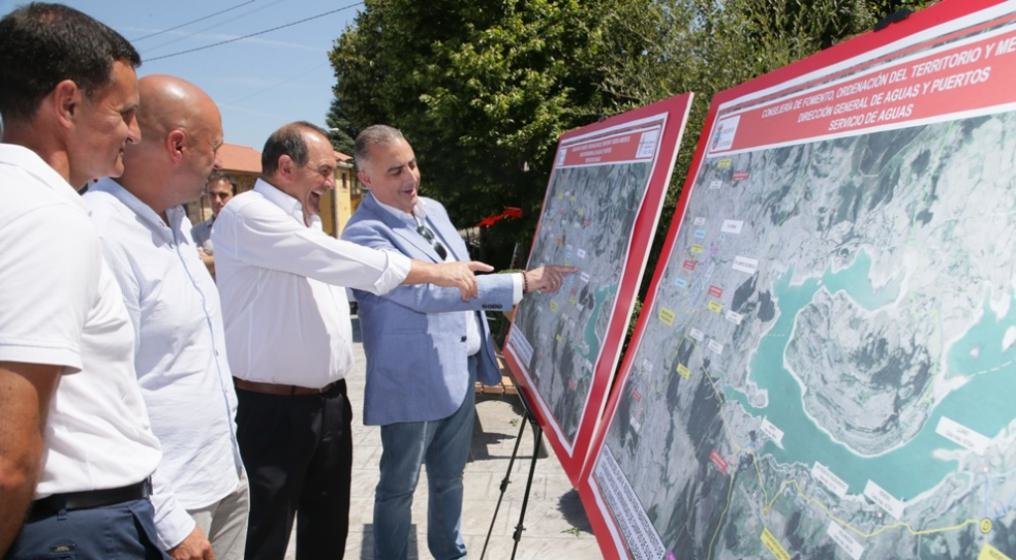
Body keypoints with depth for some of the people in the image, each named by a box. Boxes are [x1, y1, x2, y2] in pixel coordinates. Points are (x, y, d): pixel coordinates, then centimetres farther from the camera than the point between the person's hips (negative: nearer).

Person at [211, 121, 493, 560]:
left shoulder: (308, 221, 16)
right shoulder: (247, 213, -14)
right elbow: (338, 260, -22)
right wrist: (435, 272, -19)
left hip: (330, 403, 8)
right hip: (272, 409, -8)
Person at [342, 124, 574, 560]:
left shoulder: (433, 209, 7)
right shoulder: (364, 233, -19)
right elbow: (426, 292, -29)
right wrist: (521, 283, -31)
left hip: (462, 369, 8)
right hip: (414, 382, -7)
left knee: (449, 476, 23)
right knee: (399, 486, 11)